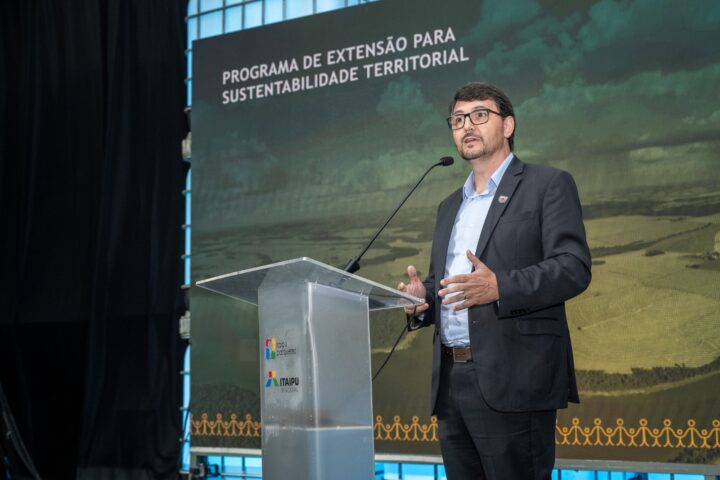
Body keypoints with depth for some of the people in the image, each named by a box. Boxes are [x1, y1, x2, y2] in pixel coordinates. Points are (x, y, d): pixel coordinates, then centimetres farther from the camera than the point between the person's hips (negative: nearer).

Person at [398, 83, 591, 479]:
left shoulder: (548, 185, 2)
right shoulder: (450, 206, 23)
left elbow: (574, 267, -9)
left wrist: (500, 287, -24)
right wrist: (421, 298, 2)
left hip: (512, 380, -6)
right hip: (450, 380, 7)